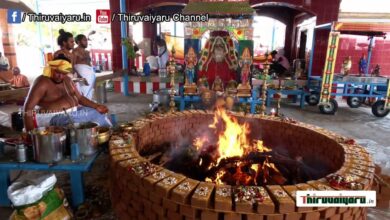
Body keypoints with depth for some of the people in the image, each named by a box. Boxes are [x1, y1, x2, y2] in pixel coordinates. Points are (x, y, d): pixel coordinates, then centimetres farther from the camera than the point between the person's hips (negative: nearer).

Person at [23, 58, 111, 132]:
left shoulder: (67, 80, 8)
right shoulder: (42, 82, -16)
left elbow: (79, 97, 13)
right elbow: (28, 108, -20)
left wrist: (96, 106, -3)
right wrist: (30, 133, -28)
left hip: (73, 111, 8)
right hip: (54, 116, -8)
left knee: (98, 114, 1)